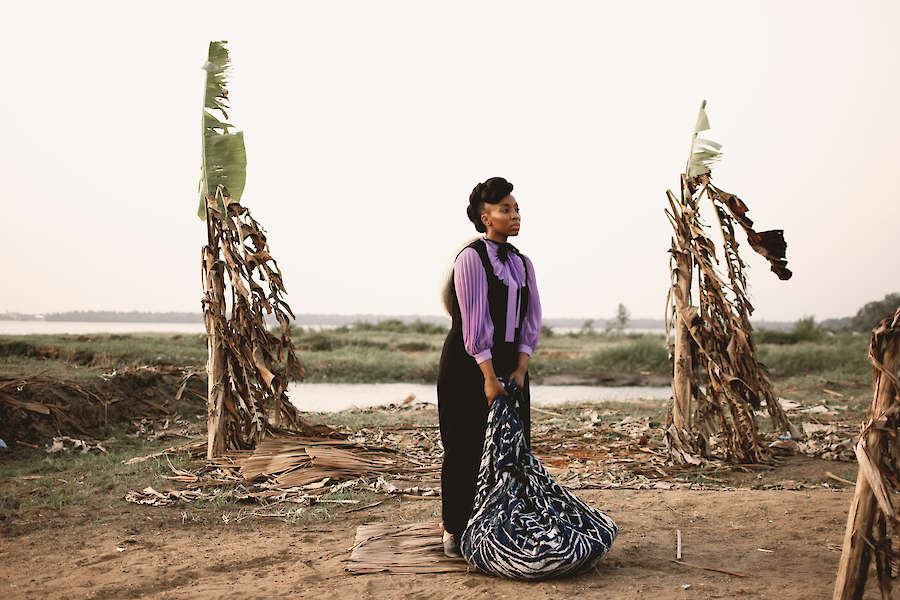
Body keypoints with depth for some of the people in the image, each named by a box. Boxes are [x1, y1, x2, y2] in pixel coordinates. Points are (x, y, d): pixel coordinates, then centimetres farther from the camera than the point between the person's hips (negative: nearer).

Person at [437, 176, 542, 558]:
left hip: (509, 364, 7)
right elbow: (474, 322, -16)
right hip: (468, 365, -7)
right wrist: (489, 377, -18)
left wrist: (520, 369, -5)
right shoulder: (471, 257, -11)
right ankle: (455, 530, 11)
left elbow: (530, 319, 7)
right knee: (466, 447, -1)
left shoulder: (521, 263, 11)